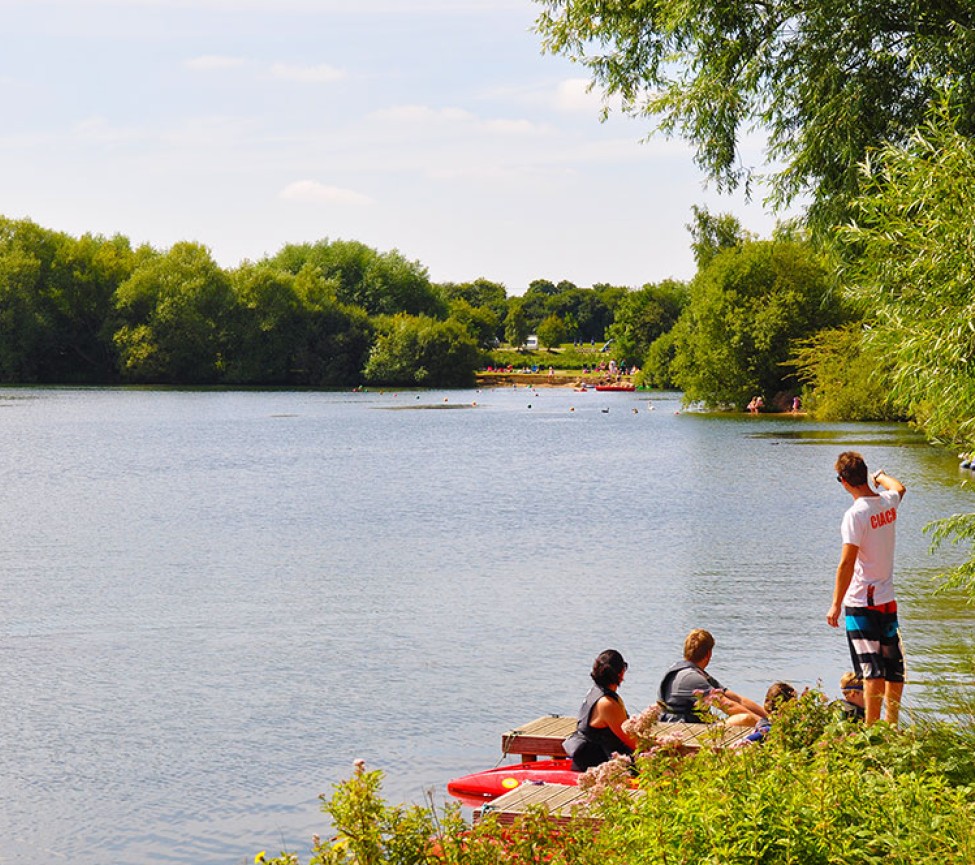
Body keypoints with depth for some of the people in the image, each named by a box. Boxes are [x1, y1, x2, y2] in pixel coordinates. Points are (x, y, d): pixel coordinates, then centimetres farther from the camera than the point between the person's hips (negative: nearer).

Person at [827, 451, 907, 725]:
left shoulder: (856, 513, -17)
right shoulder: (889, 502, 3)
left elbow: (847, 563, -20)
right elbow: (899, 488, 31)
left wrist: (836, 604, -15)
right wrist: (881, 477, 51)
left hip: (862, 603, -7)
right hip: (888, 600, 7)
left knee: (871, 669, -8)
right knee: (894, 668, 13)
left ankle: (871, 729, -7)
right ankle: (892, 725, 23)